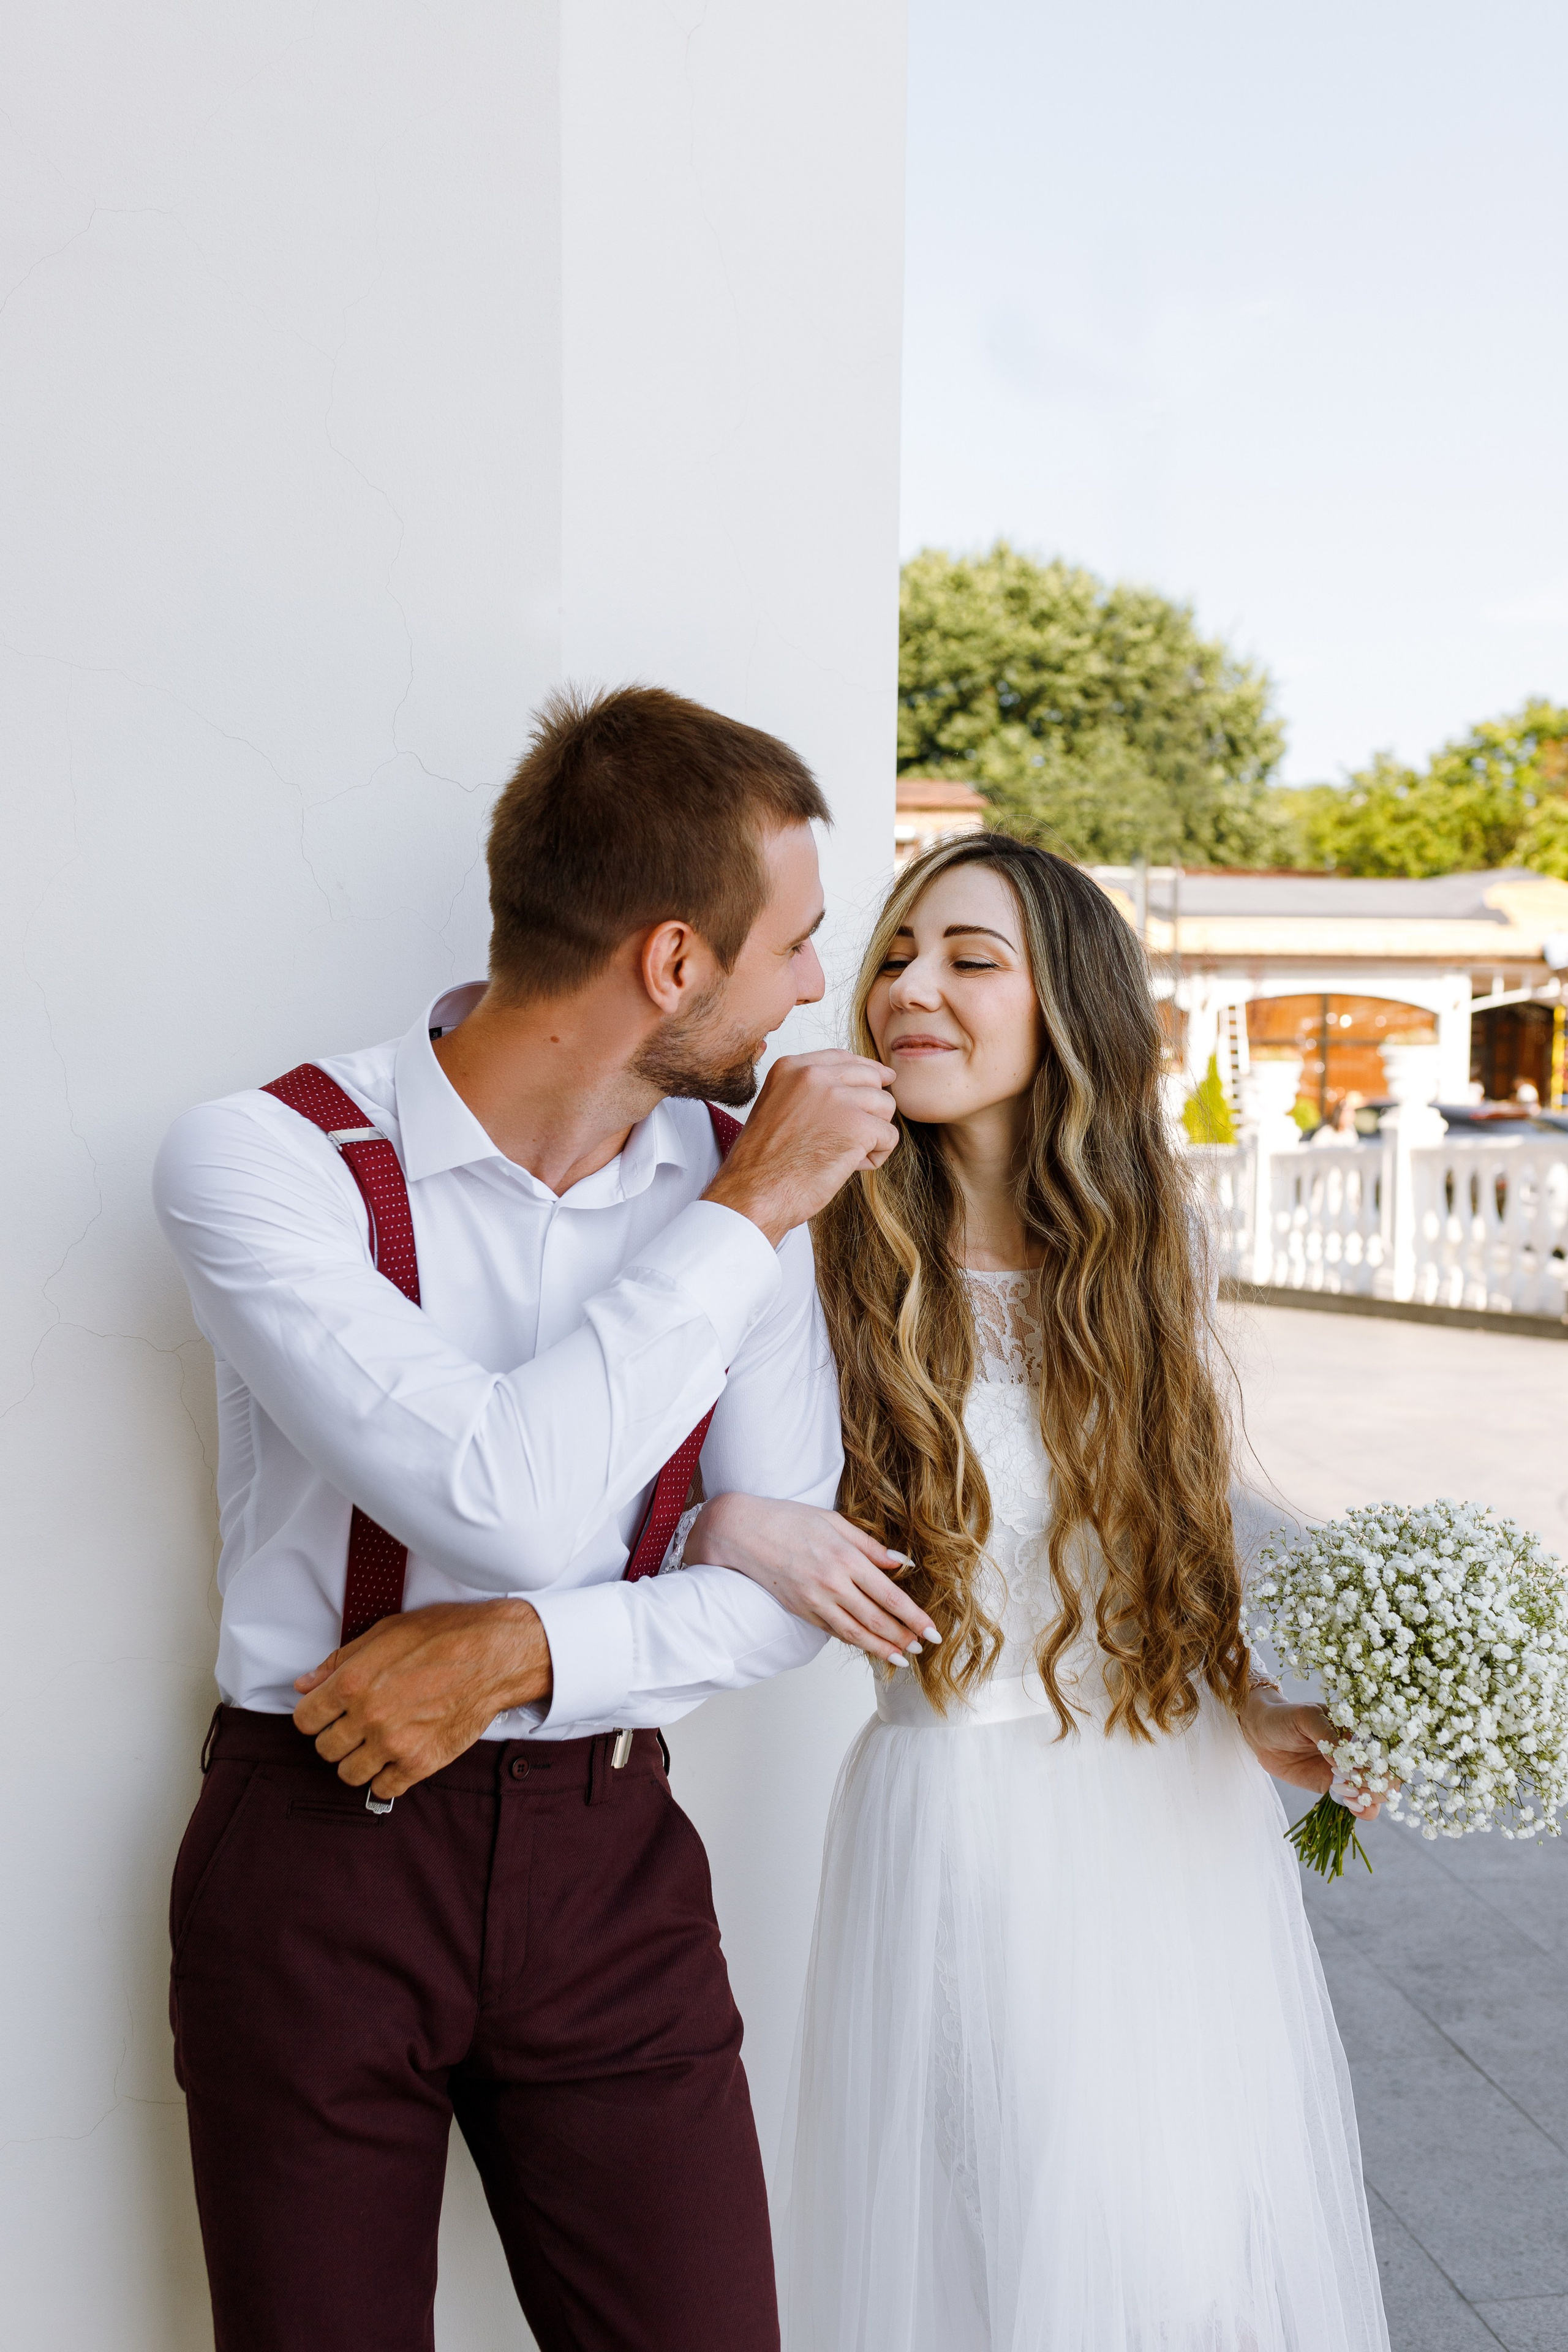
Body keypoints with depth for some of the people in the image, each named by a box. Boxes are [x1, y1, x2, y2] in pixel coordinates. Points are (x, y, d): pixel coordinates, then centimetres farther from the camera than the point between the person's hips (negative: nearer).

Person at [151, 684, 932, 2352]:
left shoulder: (734, 1178, -1)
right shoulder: (265, 1161, -16)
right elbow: (508, 1498, -28)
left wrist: (525, 1649, -16)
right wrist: (748, 1211, -20)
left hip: (609, 1859, 3)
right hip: (317, 1855, -3)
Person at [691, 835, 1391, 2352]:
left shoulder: (1150, 1256, 1)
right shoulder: (830, 1266, -11)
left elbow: (1175, 1528, 10)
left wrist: (1256, 1713, -2)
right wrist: (736, 1527, -25)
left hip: (1184, 1803, 4)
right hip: (967, 1812, -4)